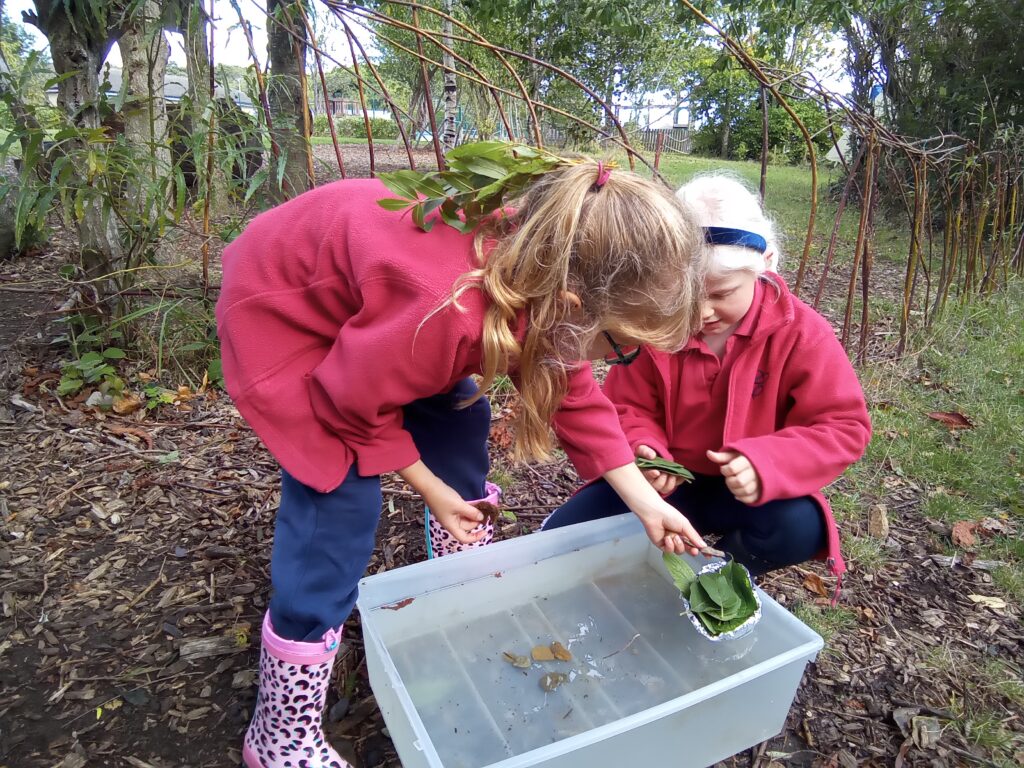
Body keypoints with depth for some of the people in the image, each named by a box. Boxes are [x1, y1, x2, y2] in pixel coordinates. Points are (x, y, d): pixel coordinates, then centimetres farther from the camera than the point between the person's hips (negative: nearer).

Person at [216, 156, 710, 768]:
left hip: (363, 291, 8)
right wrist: (431, 490, -12)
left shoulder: (550, 264, -17)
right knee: (339, 507, -12)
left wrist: (646, 502, -6)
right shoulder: (450, 313, -42)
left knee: (462, 419, 8)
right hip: (281, 312, -7)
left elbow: (574, 391, -5)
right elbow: (353, 404, -24)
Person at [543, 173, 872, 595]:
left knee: (800, 526, -34)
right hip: (665, 480, 1)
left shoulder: (800, 333, -15)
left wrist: (768, 465, -32)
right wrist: (645, 451, -25)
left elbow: (844, 427, -14)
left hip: (749, 490, 0)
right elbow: (629, 409, -1)